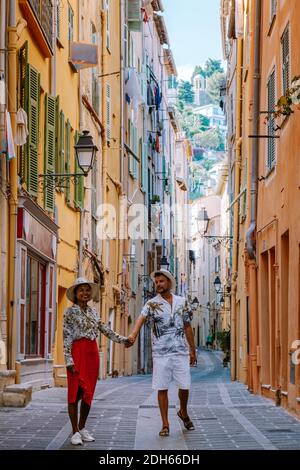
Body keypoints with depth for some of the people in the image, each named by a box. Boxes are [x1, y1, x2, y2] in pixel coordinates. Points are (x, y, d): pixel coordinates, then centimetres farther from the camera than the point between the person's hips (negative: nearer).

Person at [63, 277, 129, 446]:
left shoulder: (93, 311, 14)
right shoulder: (70, 312, -4)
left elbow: (105, 329, 17)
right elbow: (67, 337, -8)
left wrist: (122, 339, 11)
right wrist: (69, 360, -16)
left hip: (93, 352, 6)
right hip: (78, 351, -6)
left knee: (88, 393, 8)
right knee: (75, 392, -3)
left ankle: (82, 428, 18)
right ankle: (75, 432, 1)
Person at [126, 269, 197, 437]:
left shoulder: (182, 302, 8)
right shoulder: (152, 304, 0)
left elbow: (188, 327, 13)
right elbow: (141, 319, -19)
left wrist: (193, 350, 11)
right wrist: (133, 335, -39)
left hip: (181, 352, 2)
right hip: (160, 353, -2)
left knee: (185, 386, 4)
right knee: (162, 389, 0)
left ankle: (183, 412, 32)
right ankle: (165, 424, 8)